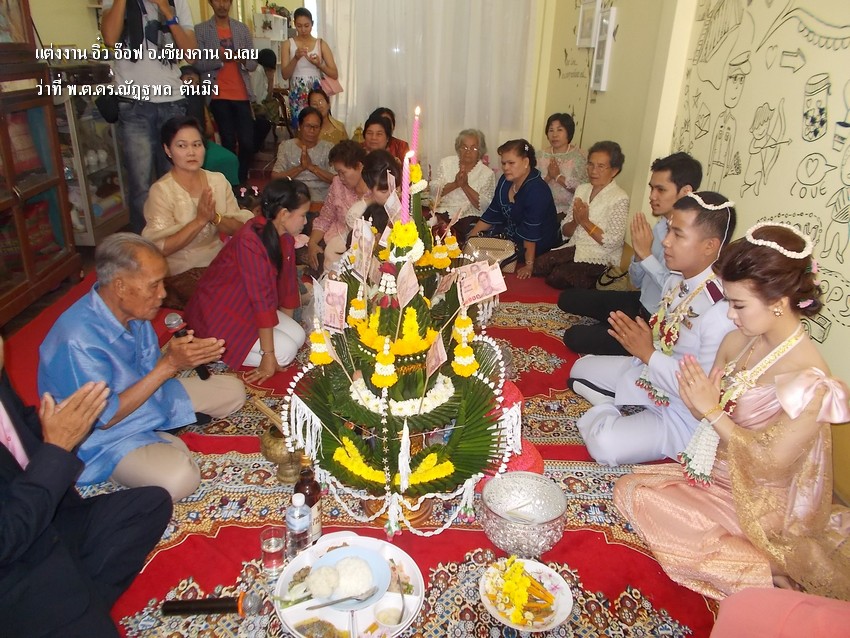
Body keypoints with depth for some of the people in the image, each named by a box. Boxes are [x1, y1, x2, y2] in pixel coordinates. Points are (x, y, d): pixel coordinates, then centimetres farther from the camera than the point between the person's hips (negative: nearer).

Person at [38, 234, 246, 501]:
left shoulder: (131, 308, -10)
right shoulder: (78, 340, -33)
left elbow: (149, 369, 4)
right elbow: (104, 418, -26)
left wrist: (176, 354, -18)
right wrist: (169, 366, -31)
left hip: (150, 397, 7)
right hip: (108, 435, -7)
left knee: (233, 391, 6)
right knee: (179, 478, -32)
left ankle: (158, 435, 3)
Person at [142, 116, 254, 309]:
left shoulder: (218, 180, 3)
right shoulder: (161, 191, -11)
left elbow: (240, 228, -2)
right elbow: (160, 248, -18)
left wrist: (215, 218, -22)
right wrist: (200, 220, -25)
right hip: (182, 273, -5)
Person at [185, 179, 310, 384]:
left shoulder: (285, 236, -4)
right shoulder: (251, 240, -31)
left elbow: (288, 283, 2)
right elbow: (262, 298, -31)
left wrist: (287, 327, 6)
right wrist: (268, 356, -28)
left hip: (248, 306, 9)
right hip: (220, 312, -9)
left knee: (298, 336, -1)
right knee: (285, 351, -15)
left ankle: (228, 345, 7)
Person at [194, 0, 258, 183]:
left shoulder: (242, 28, 11)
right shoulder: (200, 30, 2)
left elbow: (253, 63, 8)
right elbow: (198, 64, -4)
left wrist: (243, 59, -13)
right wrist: (220, 58, -19)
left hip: (242, 94, 2)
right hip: (218, 95, -2)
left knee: (248, 142, -4)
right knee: (229, 142, 0)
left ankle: (242, 181, 13)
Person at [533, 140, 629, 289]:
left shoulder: (620, 199, -9)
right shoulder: (581, 189, 11)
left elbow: (614, 242, -16)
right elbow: (565, 232, 10)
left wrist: (585, 222, -15)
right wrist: (575, 222, -13)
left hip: (600, 259, -6)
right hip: (573, 248, 7)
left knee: (556, 277, -26)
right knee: (538, 267, -16)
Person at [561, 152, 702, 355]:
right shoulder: (661, 225, 0)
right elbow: (638, 282, 7)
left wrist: (647, 255, -26)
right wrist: (638, 253, -13)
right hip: (641, 302, 8)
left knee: (575, 337, -14)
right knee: (568, 298, 10)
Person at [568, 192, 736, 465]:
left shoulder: (720, 310, -33)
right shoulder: (677, 278, -6)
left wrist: (648, 354, -25)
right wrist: (637, 338, -12)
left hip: (683, 413, -8)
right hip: (649, 373, 9)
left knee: (604, 443, -26)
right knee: (582, 368, 20)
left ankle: (606, 410, 2)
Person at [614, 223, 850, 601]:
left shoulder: (809, 379, -26)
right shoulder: (737, 342, -5)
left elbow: (771, 465, -23)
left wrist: (713, 411, -26)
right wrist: (698, 402, -20)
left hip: (758, 499, -8)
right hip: (717, 470, 8)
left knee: (642, 500, -17)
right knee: (629, 489, -2)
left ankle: (767, 568, -4)